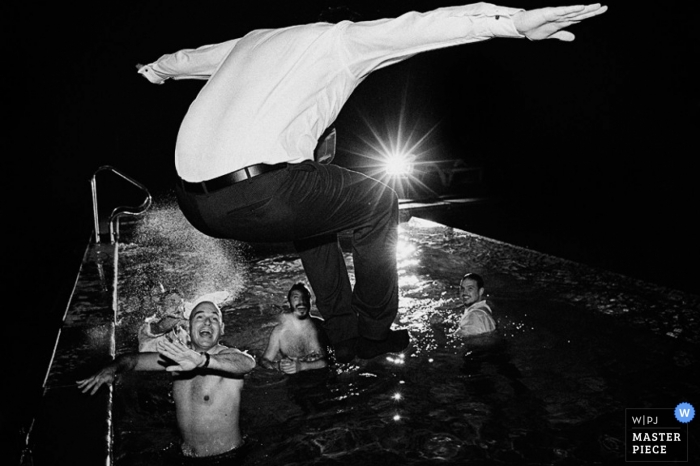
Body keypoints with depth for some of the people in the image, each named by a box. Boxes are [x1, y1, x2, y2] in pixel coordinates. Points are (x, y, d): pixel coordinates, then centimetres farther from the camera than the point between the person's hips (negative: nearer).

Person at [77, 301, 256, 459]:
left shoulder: (227, 355, -11)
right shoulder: (179, 356, 5)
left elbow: (247, 362, -34)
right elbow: (132, 358, 9)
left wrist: (202, 360, -50)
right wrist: (111, 369, -13)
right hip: (187, 458, 5)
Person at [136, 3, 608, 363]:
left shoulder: (253, 41, 28)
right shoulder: (338, 40, 8)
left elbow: (190, 57, 45)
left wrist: (156, 69, 65)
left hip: (193, 199, 9)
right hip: (256, 198, -8)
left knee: (315, 205, 31)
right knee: (378, 203, 13)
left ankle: (345, 335, 33)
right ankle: (375, 333, 25)